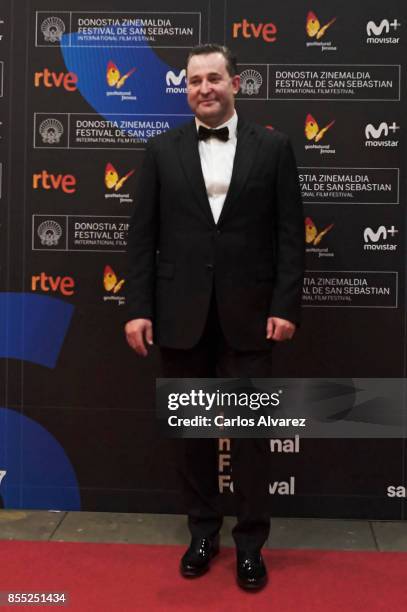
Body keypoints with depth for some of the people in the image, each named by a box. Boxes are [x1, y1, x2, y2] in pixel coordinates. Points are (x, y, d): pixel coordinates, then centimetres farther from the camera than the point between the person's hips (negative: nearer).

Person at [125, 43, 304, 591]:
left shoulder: (272, 147, 3)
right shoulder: (162, 150, 6)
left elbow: (290, 234, 0)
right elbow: (143, 235, 3)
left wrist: (286, 306, -7)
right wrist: (139, 309, -3)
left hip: (248, 313, -1)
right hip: (181, 315, 2)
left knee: (250, 429, 5)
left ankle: (250, 543, 22)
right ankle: (203, 531, 29)